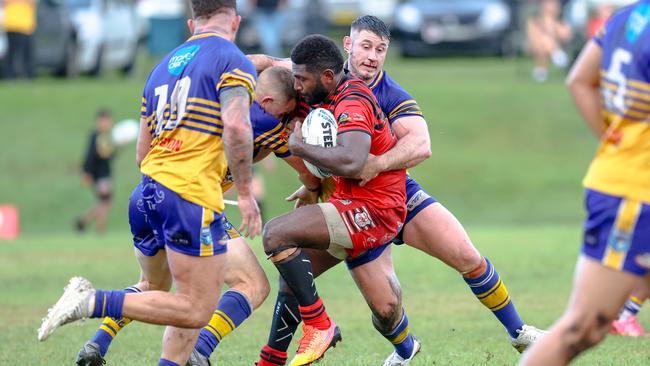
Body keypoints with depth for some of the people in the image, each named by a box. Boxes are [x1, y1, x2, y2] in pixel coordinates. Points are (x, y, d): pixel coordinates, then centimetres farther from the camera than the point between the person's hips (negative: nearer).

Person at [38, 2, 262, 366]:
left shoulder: (164, 66, 21)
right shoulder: (233, 60, -2)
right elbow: (236, 126, -19)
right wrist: (246, 193, -13)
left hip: (151, 186, 8)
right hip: (193, 196, -8)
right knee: (196, 311, -8)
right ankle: (93, 302, -16)